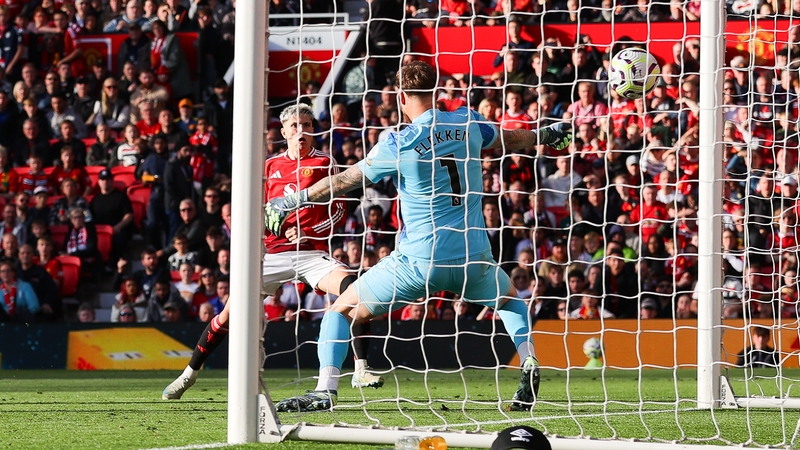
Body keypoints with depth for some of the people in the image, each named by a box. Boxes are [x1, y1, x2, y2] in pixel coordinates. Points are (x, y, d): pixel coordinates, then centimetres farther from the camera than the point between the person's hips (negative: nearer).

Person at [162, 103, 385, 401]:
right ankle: (190, 373, 17)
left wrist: (306, 232, -13)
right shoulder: (270, 166, 13)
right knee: (230, 312, -1)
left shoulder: (324, 163, 5)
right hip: (274, 252, 2)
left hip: (312, 251, -2)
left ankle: (361, 371, -22)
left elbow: (339, 211, 1)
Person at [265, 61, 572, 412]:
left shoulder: (398, 145, -10)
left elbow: (344, 181, 0)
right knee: (510, 300, 34)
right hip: (473, 258, 4)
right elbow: (507, 139, 23)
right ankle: (529, 364, 10)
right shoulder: (468, 122, 2)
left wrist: (289, 202, 11)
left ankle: (325, 390, -4)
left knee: (342, 309, 10)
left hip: (419, 261, -4)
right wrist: (543, 136, 45)